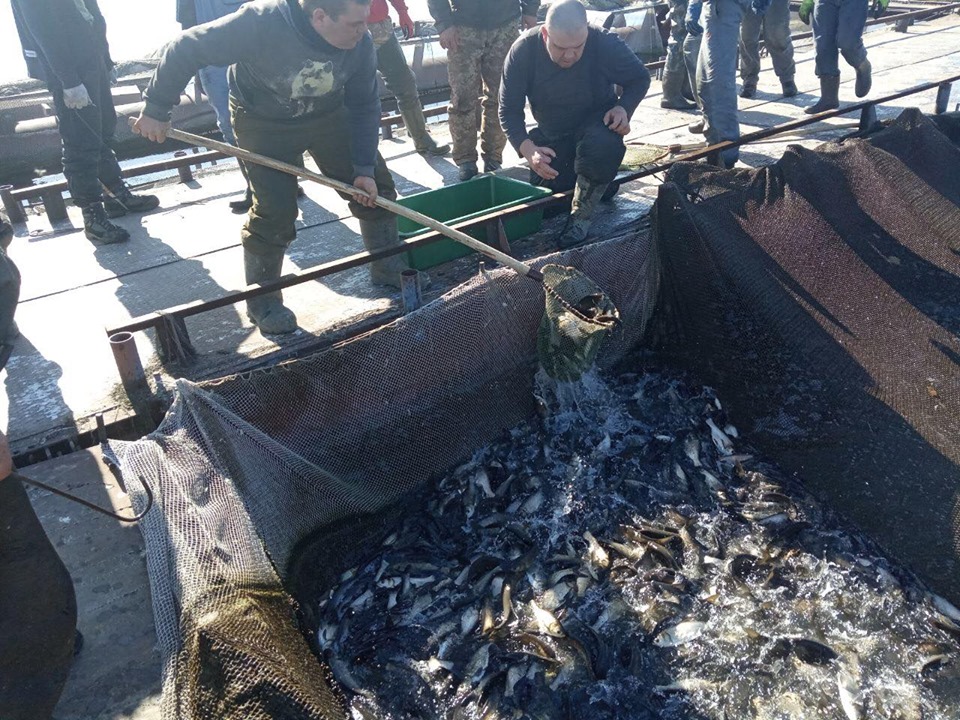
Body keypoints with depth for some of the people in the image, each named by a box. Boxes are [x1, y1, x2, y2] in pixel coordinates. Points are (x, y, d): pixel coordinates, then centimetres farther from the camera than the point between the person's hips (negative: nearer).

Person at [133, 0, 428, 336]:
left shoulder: (360, 42, -23)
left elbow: (365, 106, -9)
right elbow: (186, 49, -26)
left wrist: (364, 167, -14)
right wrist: (156, 108, -18)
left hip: (329, 115, 5)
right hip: (263, 123, -4)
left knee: (376, 187, 3)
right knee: (274, 212, -12)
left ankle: (390, 268, 24)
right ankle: (262, 301, 9)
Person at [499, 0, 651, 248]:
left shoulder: (605, 43, -26)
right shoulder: (523, 51, -25)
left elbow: (640, 78, -9)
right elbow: (509, 110, -20)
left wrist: (624, 108, -30)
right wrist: (528, 149, -37)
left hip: (596, 122, -2)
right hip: (551, 134, 3)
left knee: (602, 146, -38)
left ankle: (581, 215, -16)